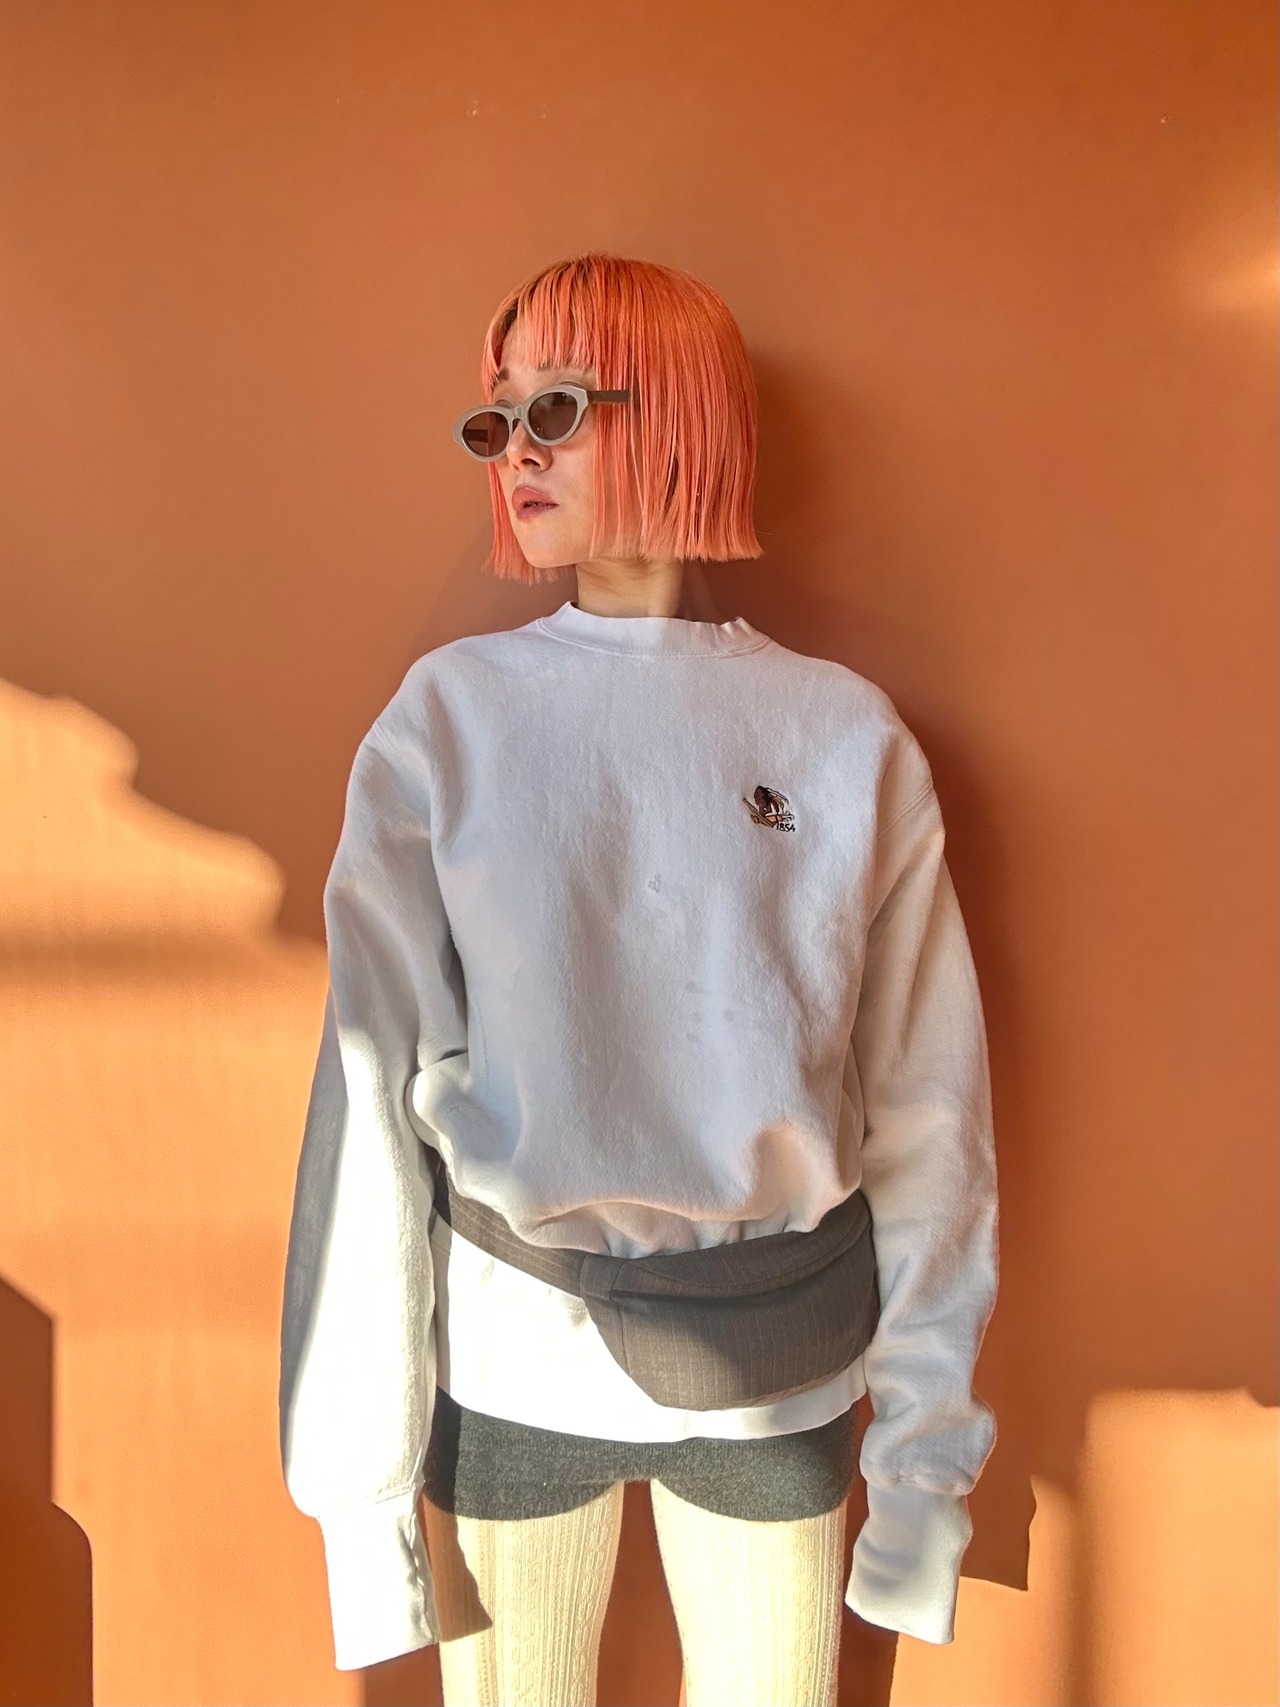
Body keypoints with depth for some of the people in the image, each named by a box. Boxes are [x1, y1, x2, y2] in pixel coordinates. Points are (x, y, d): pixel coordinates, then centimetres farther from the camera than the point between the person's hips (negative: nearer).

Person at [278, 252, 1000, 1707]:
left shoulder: (846, 734, -5)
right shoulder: (449, 717, -6)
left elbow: (924, 1104, -3)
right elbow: (373, 1086, -8)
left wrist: (928, 1444, 1)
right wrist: (362, 1474, -8)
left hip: (778, 1368, 1)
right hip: (510, 1356, 0)